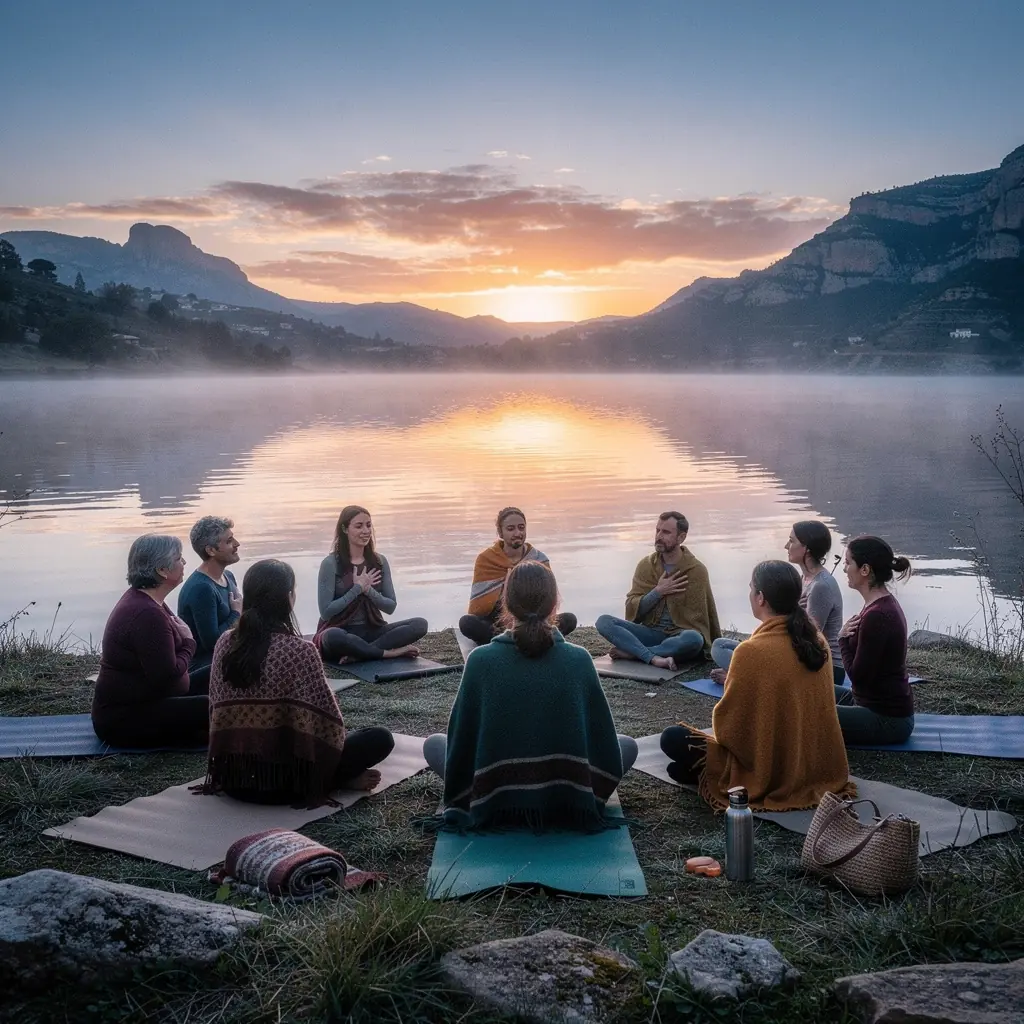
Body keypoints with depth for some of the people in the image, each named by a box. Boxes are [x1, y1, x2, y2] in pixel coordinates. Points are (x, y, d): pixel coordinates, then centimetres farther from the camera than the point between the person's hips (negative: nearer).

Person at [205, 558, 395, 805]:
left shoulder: (225, 642, -1)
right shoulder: (299, 650, -18)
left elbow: (215, 709, 9)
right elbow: (328, 721, -15)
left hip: (229, 776, 6)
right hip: (279, 779, -6)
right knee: (380, 738, 6)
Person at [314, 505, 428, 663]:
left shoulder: (379, 561, 6)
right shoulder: (331, 564, -8)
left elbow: (391, 606, 4)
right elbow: (326, 611, -13)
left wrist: (368, 590, -13)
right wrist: (358, 588, -14)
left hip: (372, 631, 5)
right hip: (341, 632, -5)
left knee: (420, 624, -19)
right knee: (333, 637, -42)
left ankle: (359, 653, -27)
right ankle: (389, 652, -24)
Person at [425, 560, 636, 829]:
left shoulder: (481, 660, -14)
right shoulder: (579, 660, -12)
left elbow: (461, 738, -5)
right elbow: (604, 740, -3)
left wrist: (459, 801, 11)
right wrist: (594, 794, 14)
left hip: (495, 806, -1)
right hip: (568, 805, 1)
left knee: (434, 744, 25)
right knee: (627, 745, 25)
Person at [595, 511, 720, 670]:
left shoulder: (696, 570, -5)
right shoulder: (645, 565, 4)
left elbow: (701, 616, 2)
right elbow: (632, 609, 0)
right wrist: (657, 592, -12)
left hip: (681, 635, -3)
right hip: (651, 632, 3)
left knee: (694, 639, -39)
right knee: (603, 621, -19)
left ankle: (630, 652, -26)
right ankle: (655, 658, -35)